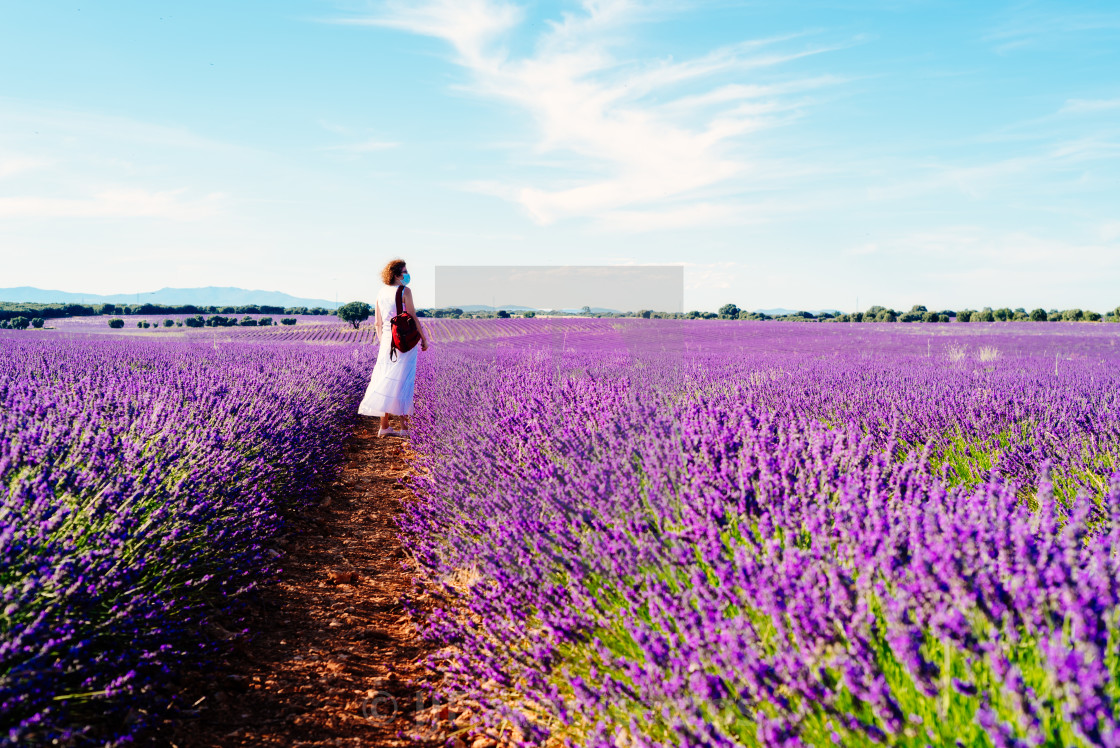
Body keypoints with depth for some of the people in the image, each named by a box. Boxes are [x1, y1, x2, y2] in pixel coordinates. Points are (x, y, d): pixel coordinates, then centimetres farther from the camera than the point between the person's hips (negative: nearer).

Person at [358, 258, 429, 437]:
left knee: (385, 381, 9)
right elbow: (413, 318, -11)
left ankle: (384, 427, 11)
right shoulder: (405, 291, -10)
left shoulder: (381, 293, 10)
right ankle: (404, 427, -1)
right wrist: (424, 339, -4)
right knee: (403, 381, -3)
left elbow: (377, 323, 13)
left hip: (387, 341, 6)